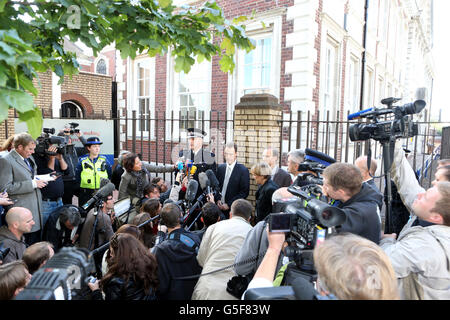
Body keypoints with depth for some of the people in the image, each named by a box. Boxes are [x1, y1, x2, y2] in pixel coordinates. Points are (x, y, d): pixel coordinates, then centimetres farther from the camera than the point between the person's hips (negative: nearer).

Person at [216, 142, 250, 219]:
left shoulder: (243, 170, -7)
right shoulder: (220, 168, 9)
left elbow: (244, 192, -9)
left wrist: (229, 204, -13)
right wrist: (218, 200, -3)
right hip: (220, 208, 4)